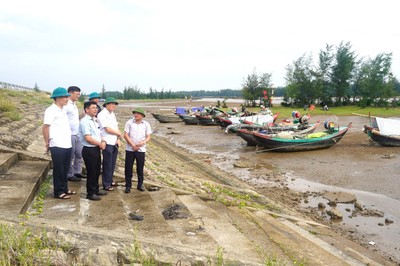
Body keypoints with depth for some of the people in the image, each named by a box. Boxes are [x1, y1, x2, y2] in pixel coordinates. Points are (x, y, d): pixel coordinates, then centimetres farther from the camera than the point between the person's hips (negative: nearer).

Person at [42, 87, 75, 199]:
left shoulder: (62, 110, 15)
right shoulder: (51, 110, -12)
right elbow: (45, 128, -12)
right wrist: (47, 143, -6)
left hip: (67, 145, 8)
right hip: (57, 146, -8)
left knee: (65, 169, 17)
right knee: (58, 170, 3)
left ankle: (64, 188, 29)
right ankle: (58, 192, 13)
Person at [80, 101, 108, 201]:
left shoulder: (94, 121, 14)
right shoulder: (85, 121, -16)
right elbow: (88, 138, -21)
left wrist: (103, 142, -2)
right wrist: (100, 144, -12)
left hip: (96, 149, 9)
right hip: (89, 150, -9)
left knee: (97, 171, 18)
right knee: (91, 172, 0)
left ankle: (96, 190, 32)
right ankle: (90, 193, 13)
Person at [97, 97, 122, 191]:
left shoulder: (112, 114, 14)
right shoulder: (102, 115, -12)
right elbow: (108, 129, -18)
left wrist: (118, 139, 0)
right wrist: (119, 133, -4)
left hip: (115, 143, 8)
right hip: (107, 143, -8)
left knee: (112, 164, 16)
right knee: (107, 165, 1)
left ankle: (110, 180, 29)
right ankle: (106, 184, 11)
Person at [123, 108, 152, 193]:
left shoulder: (146, 124, 3)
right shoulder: (129, 123, -1)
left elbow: (148, 137, 3)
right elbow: (125, 135, -4)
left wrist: (143, 142, -18)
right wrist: (133, 145, -12)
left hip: (141, 150, 1)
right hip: (130, 149, -1)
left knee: (140, 168, 9)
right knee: (128, 168, 4)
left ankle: (140, 184, 24)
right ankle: (128, 186, 16)